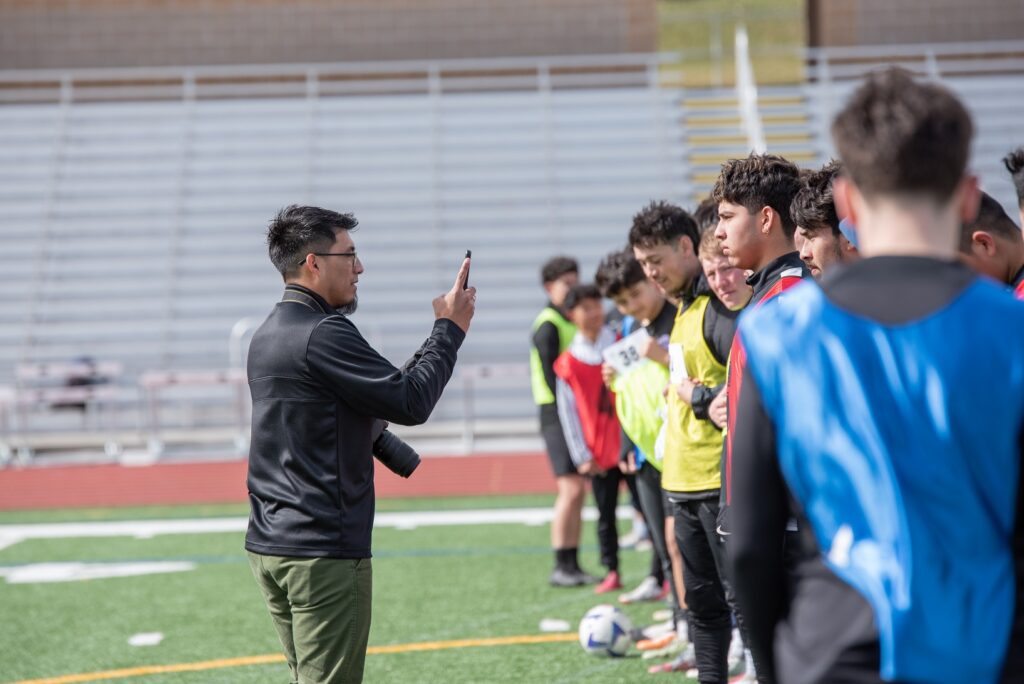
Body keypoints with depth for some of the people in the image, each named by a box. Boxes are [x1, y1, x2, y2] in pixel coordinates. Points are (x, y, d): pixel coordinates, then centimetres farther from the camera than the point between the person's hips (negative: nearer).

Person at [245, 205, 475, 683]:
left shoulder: (267, 335, 15)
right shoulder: (323, 333, -15)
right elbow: (412, 404, -15)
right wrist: (450, 329, -4)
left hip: (267, 545, 10)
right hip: (323, 552, -10)